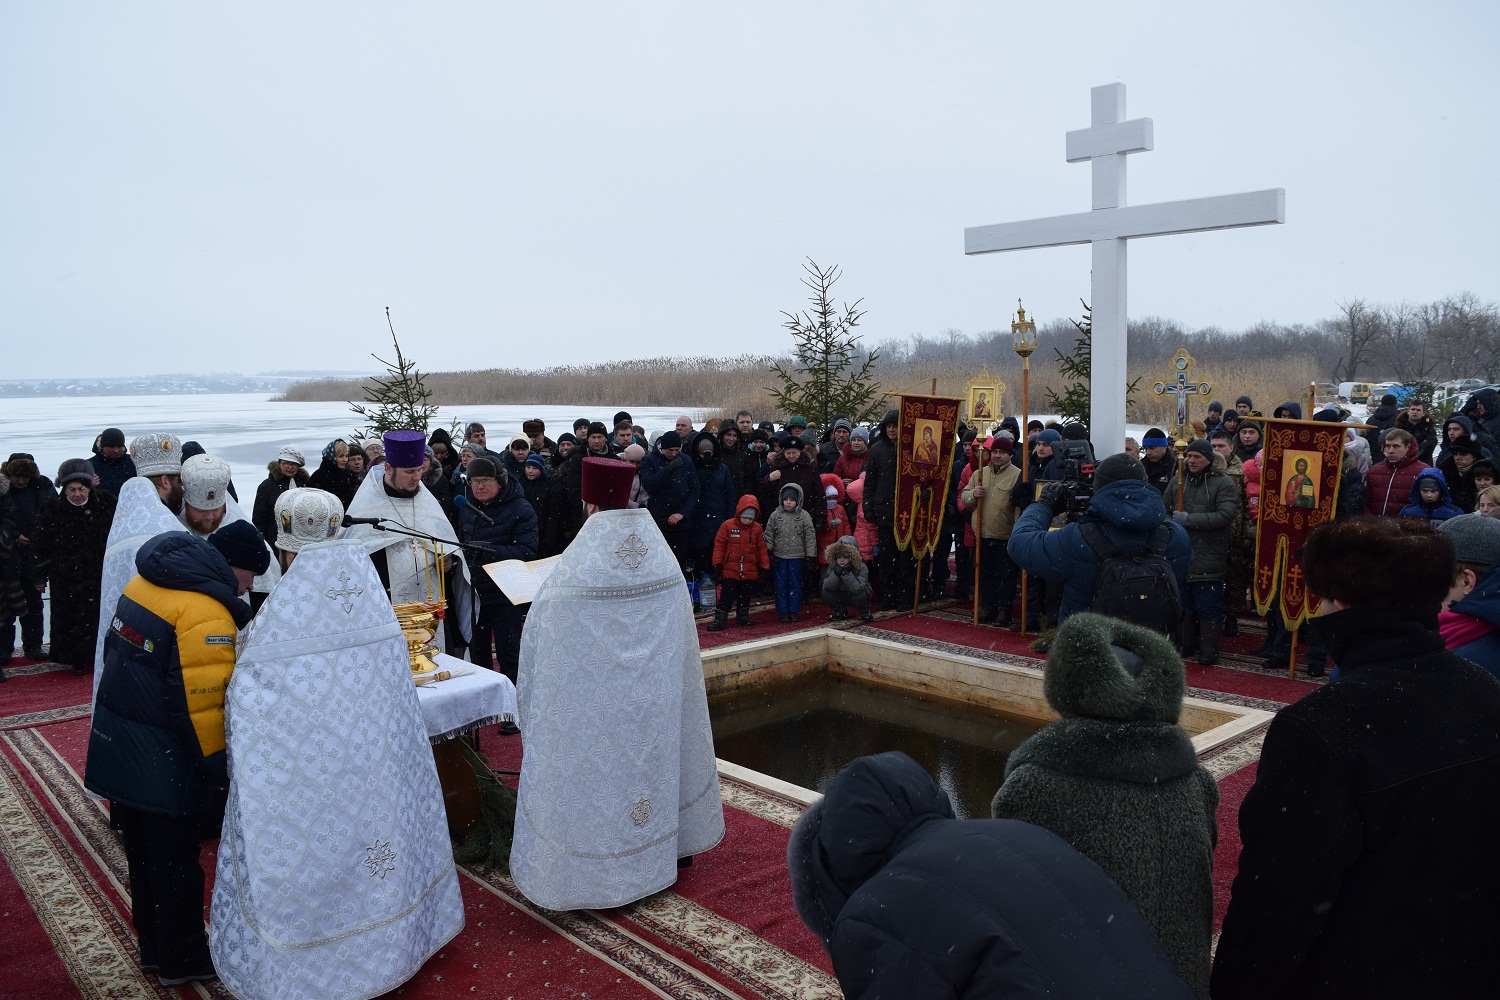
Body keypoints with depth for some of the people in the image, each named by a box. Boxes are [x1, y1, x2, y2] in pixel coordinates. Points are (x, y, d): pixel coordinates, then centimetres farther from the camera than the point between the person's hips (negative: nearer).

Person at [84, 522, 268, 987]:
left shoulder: (145, 582, 4)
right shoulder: (207, 613, -25)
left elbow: (118, 653, 14)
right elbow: (201, 702, -26)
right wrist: (224, 767, -15)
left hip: (117, 747, 9)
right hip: (162, 764, -9)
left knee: (142, 853, 21)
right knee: (174, 862, 8)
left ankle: (154, 947, 37)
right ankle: (181, 960, 24)